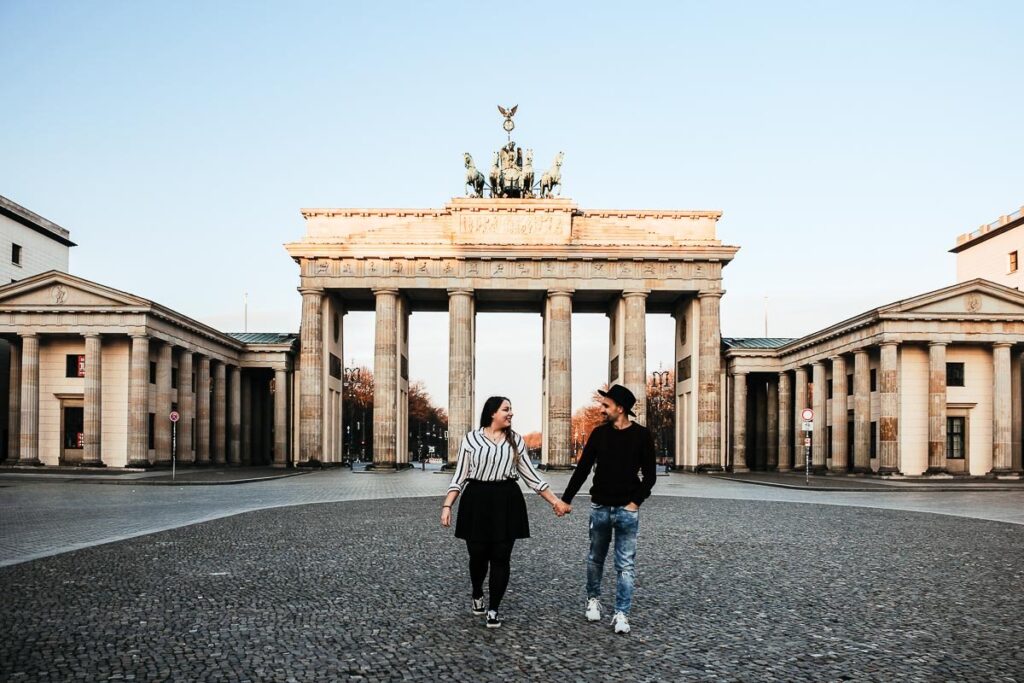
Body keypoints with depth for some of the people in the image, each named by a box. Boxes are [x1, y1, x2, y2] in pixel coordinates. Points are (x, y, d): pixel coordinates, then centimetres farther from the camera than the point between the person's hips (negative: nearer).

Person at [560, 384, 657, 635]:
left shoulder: (641, 435, -4)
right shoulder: (599, 433, 2)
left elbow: (649, 475, -2)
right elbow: (582, 469, 5)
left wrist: (636, 502, -11)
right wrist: (566, 499, 2)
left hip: (627, 510, -3)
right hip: (600, 507, 3)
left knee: (626, 565, 0)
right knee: (595, 558, 15)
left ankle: (621, 614, 5)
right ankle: (593, 599, 35)